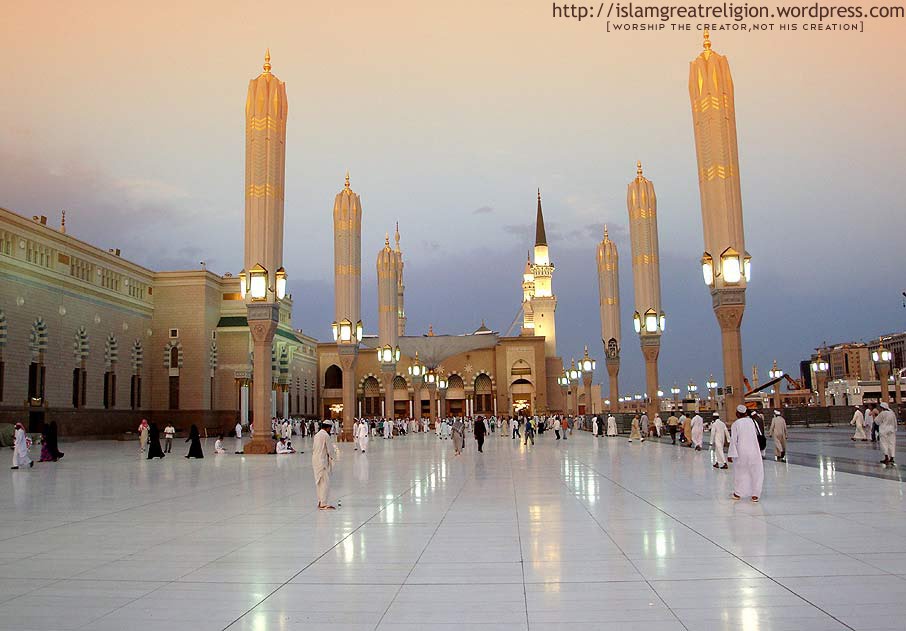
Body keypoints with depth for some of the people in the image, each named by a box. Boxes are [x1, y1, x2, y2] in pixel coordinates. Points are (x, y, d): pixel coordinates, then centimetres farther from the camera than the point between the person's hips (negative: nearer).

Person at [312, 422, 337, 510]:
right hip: (323, 461, -9)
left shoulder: (317, 435, 12)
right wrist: (333, 457, 8)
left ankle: (320, 502, 19)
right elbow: (330, 449, -10)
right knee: (325, 482, -5)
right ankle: (324, 504, -6)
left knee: (319, 482, 14)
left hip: (315, 461, 9)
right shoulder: (326, 436, -13)